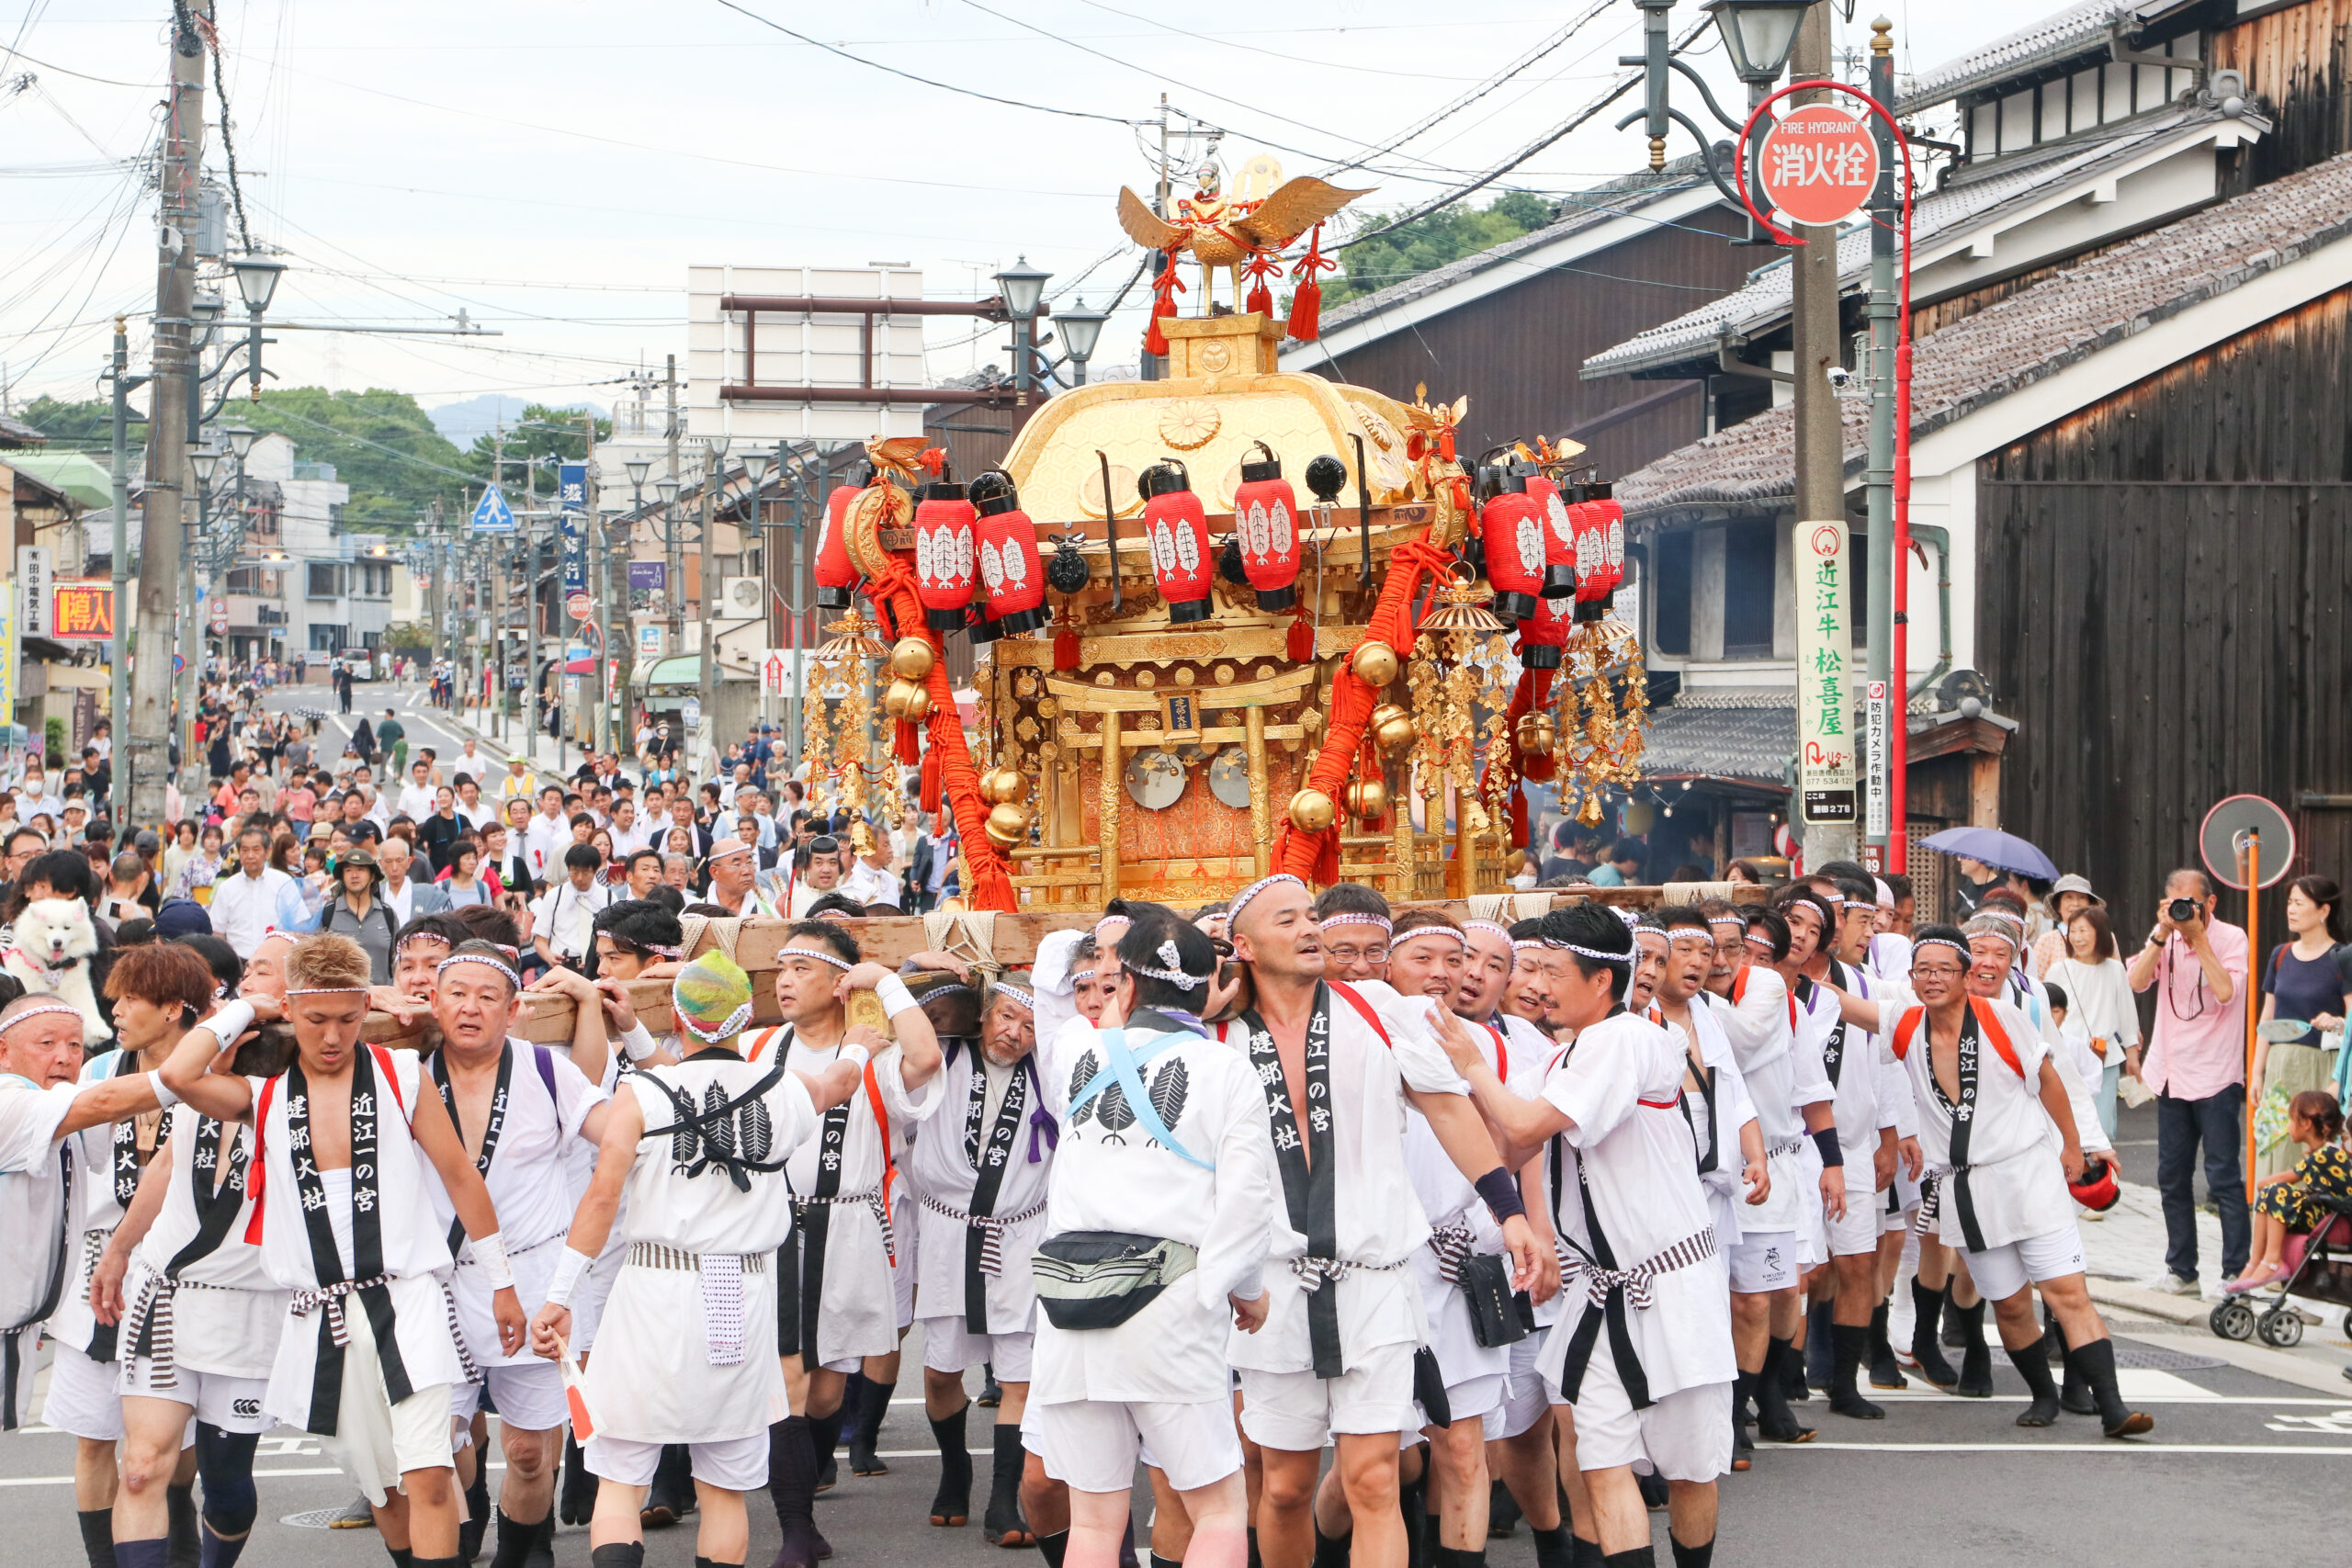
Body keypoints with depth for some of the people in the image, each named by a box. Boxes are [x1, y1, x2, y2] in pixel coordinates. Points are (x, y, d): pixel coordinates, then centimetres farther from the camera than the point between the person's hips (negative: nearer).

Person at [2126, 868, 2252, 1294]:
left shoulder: (2230, 938, -6)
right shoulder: (2164, 938, 7)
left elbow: (2226, 991, -21)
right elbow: (2136, 981, -8)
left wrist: (2198, 936, -19)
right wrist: (2163, 933, -15)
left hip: (2215, 1077, -6)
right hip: (2172, 1074, 6)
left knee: (2223, 1178, -6)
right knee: (2172, 1178, 10)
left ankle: (2235, 1271, -1)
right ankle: (2181, 1271, 18)